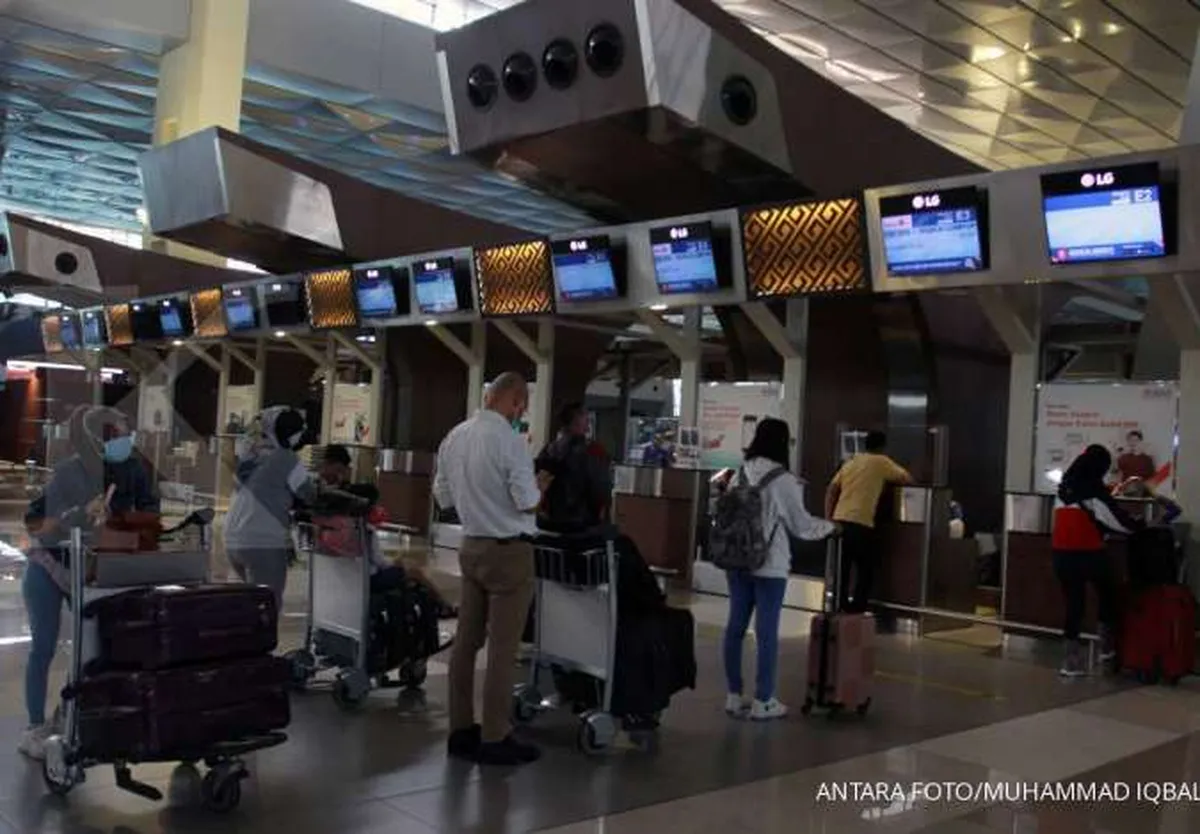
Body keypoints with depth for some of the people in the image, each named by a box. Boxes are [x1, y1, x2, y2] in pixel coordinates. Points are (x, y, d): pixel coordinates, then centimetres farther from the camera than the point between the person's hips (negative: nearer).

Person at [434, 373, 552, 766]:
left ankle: (461, 730, 21)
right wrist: (540, 485, 2)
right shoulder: (509, 441, -18)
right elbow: (528, 503, -17)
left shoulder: (454, 437, 5)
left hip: (472, 547, 7)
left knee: (467, 641, 12)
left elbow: (443, 496, 12)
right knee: (503, 649, 0)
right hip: (509, 552, -7)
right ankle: (493, 739, 6)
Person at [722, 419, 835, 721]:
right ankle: (763, 701, 10)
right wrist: (830, 527, 11)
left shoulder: (741, 474, 4)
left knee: (736, 626, 11)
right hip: (769, 565, -6)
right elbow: (801, 525, -6)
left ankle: (734, 696, 20)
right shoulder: (783, 480, -14)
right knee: (767, 632, 3)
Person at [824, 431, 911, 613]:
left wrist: (828, 518, 17)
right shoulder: (881, 463, 3)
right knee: (866, 569, 8)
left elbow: (831, 490, 16)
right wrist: (889, 481, 27)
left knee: (841, 568, 12)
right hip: (861, 525, -5)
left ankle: (838, 605, 15)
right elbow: (907, 479, 7)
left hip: (840, 522, 6)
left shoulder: (850, 462, 19)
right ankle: (858, 607, 8)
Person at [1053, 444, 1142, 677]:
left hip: (1062, 553, 5)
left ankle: (1072, 658, 8)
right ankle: (1108, 646, 21)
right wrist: (1140, 526, 12)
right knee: (1107, 593, 19)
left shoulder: (1064, 488, 11)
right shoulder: (1095, 489, -9)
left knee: (1073, 601, 9)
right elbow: (1115, 517, -5)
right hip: (1088, 552, -5)